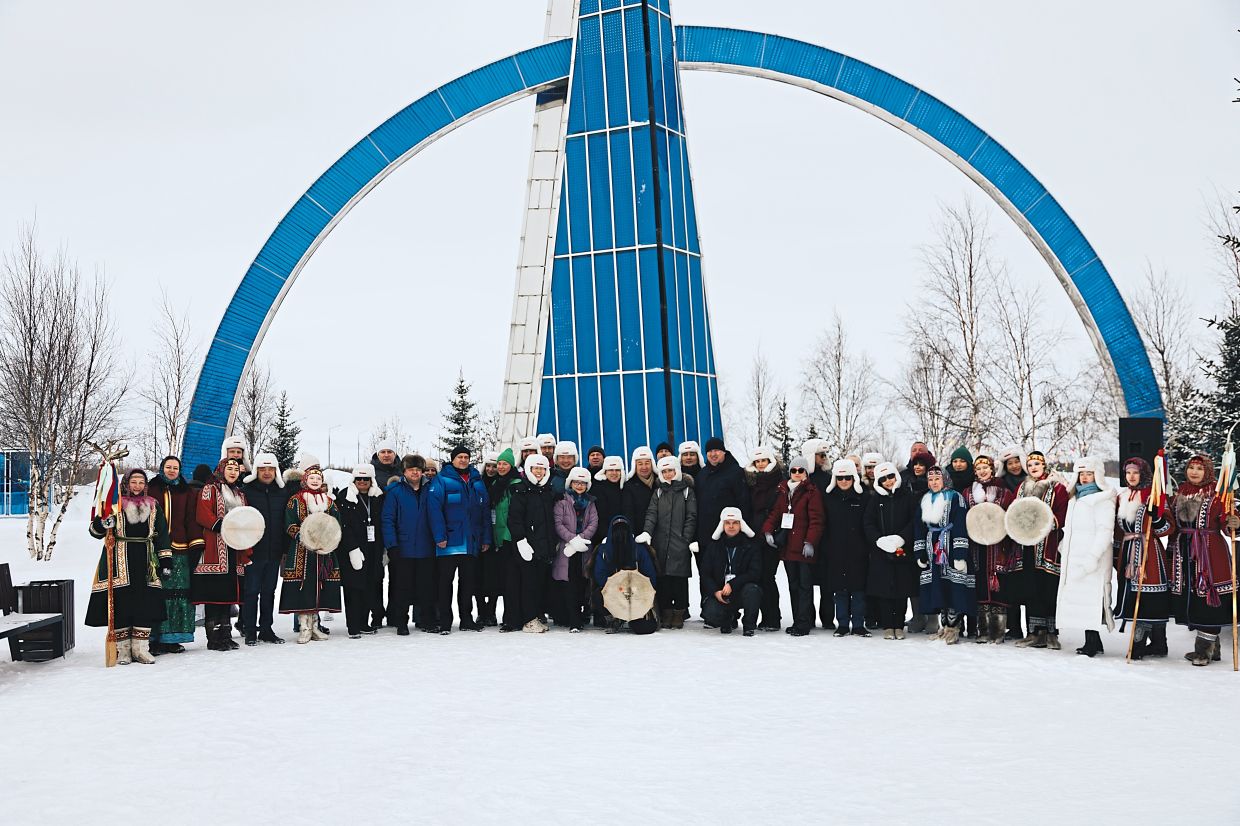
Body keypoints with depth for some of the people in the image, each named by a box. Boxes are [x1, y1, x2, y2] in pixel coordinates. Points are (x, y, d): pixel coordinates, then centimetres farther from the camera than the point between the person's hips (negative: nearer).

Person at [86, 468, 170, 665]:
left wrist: (166, 561, 6)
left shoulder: (153, 507, 13)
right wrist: (101, 524, -21)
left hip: (144, 564, 3)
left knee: (146, 605, 0)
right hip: (119, 563, -2)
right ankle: (122, 649, 3)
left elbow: (162, 536, 13)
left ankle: (141, 649, 7)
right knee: (120, 604, -5)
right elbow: (95, 531, 3)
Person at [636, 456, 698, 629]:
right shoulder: (658, 492, 16)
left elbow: (691, 517, 3)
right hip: (661, 542, 2)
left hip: (680, 543, -2)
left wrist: (688, 540, -7)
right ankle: (666, 613, 6)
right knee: (663, 578, 0)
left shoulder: (687, 491, 8)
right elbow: (651, 514, 4)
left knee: (679, 577, -4)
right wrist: (647, 532, -13)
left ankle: (679, 614, 4)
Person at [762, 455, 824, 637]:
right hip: (787, 546, 7)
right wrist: (768, 530, -4)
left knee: (804, 585, -4)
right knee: (793, 585, 12)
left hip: (804, 547, -7)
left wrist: (810, 541, -20)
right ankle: (798, 620, 19)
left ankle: (803, 624, -2)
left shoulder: (812, 493, -6)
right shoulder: (783, 491, 13)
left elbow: (816, 520, -12)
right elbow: (775, 513, 13)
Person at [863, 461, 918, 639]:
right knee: (884, 589, 0)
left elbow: (914, 521, -2)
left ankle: (899, 626, 11)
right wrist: (880, 540, -13)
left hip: (903, 550, -1)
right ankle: (887, 626, 8)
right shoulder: (875, 499, 7)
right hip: (881, 550, 1)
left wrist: (901, 538, -15)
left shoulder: (907, 496, 3)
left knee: (902, 589, 2)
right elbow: (868, 524, 3)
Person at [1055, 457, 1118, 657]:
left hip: (1092, 558, -8)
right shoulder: (1076, 497, 20)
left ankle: (1092, 643, -10)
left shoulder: (1103, 498, -6)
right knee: (1080, 597, 7)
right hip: (1074, 557, 8)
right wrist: (1063, 545, 18)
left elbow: (1105, 530, -15)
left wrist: (1093, 556, -22)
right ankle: (1094, 642, 13)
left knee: (1090, 597, -11)